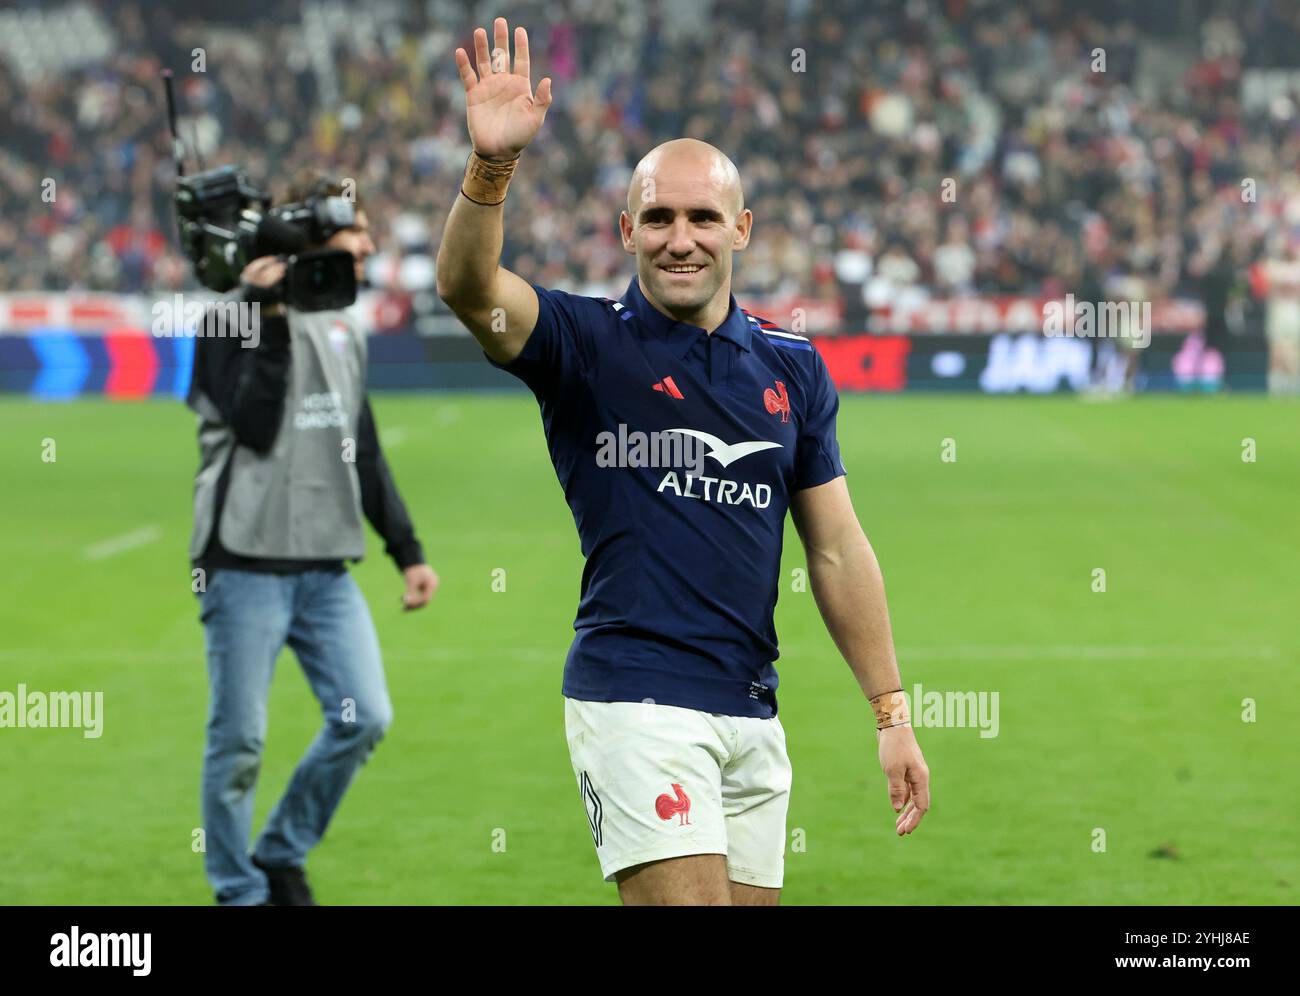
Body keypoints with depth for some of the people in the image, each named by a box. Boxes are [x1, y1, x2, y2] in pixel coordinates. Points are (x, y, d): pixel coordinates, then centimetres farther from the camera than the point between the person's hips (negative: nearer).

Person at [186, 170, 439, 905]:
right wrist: (271, 318, -18)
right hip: (245, 565, -6)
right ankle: (240, 893, 11)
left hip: (327, 568, 6)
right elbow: (254, 424, -19)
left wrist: (408, 551, 18)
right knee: (240, 740, -2)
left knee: (365, 718, -3)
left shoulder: (344, 330, 16)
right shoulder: (233, 320, -6)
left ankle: (283, 856, 15)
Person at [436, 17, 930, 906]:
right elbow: (469, 286, -20)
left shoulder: (792, 366, 12)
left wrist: (892, 713, 11)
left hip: (753, 715, 5)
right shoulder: (587, 342, -1)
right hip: (637, 699, -5)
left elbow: (838, 550, 14)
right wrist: (492, 162, -38)